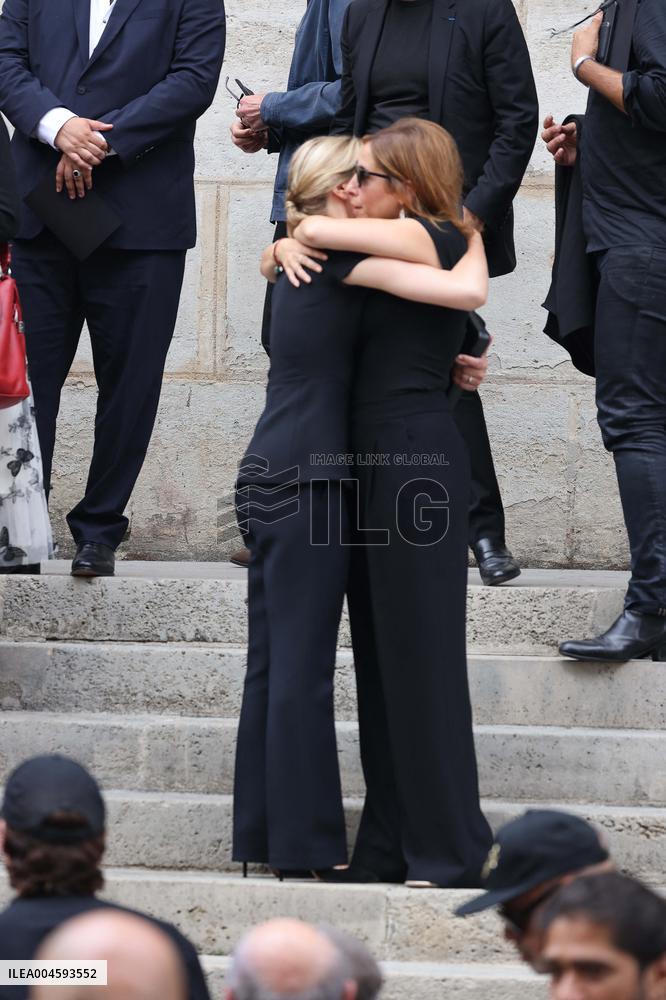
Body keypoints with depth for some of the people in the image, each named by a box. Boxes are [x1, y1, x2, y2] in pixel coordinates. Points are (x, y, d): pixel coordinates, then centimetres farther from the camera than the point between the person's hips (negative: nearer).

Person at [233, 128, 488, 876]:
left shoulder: (303, 258, 17)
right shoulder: (344, 257, -11)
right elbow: (466, 291, -20)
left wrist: (451, 363, 15)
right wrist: (475, 241, 1)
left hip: (268, 475, 9)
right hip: (308, 475, -9)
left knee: (272, 665, 11)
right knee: (302, 667, -6)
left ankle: (262, 835, 15)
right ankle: (303, 844, -3)